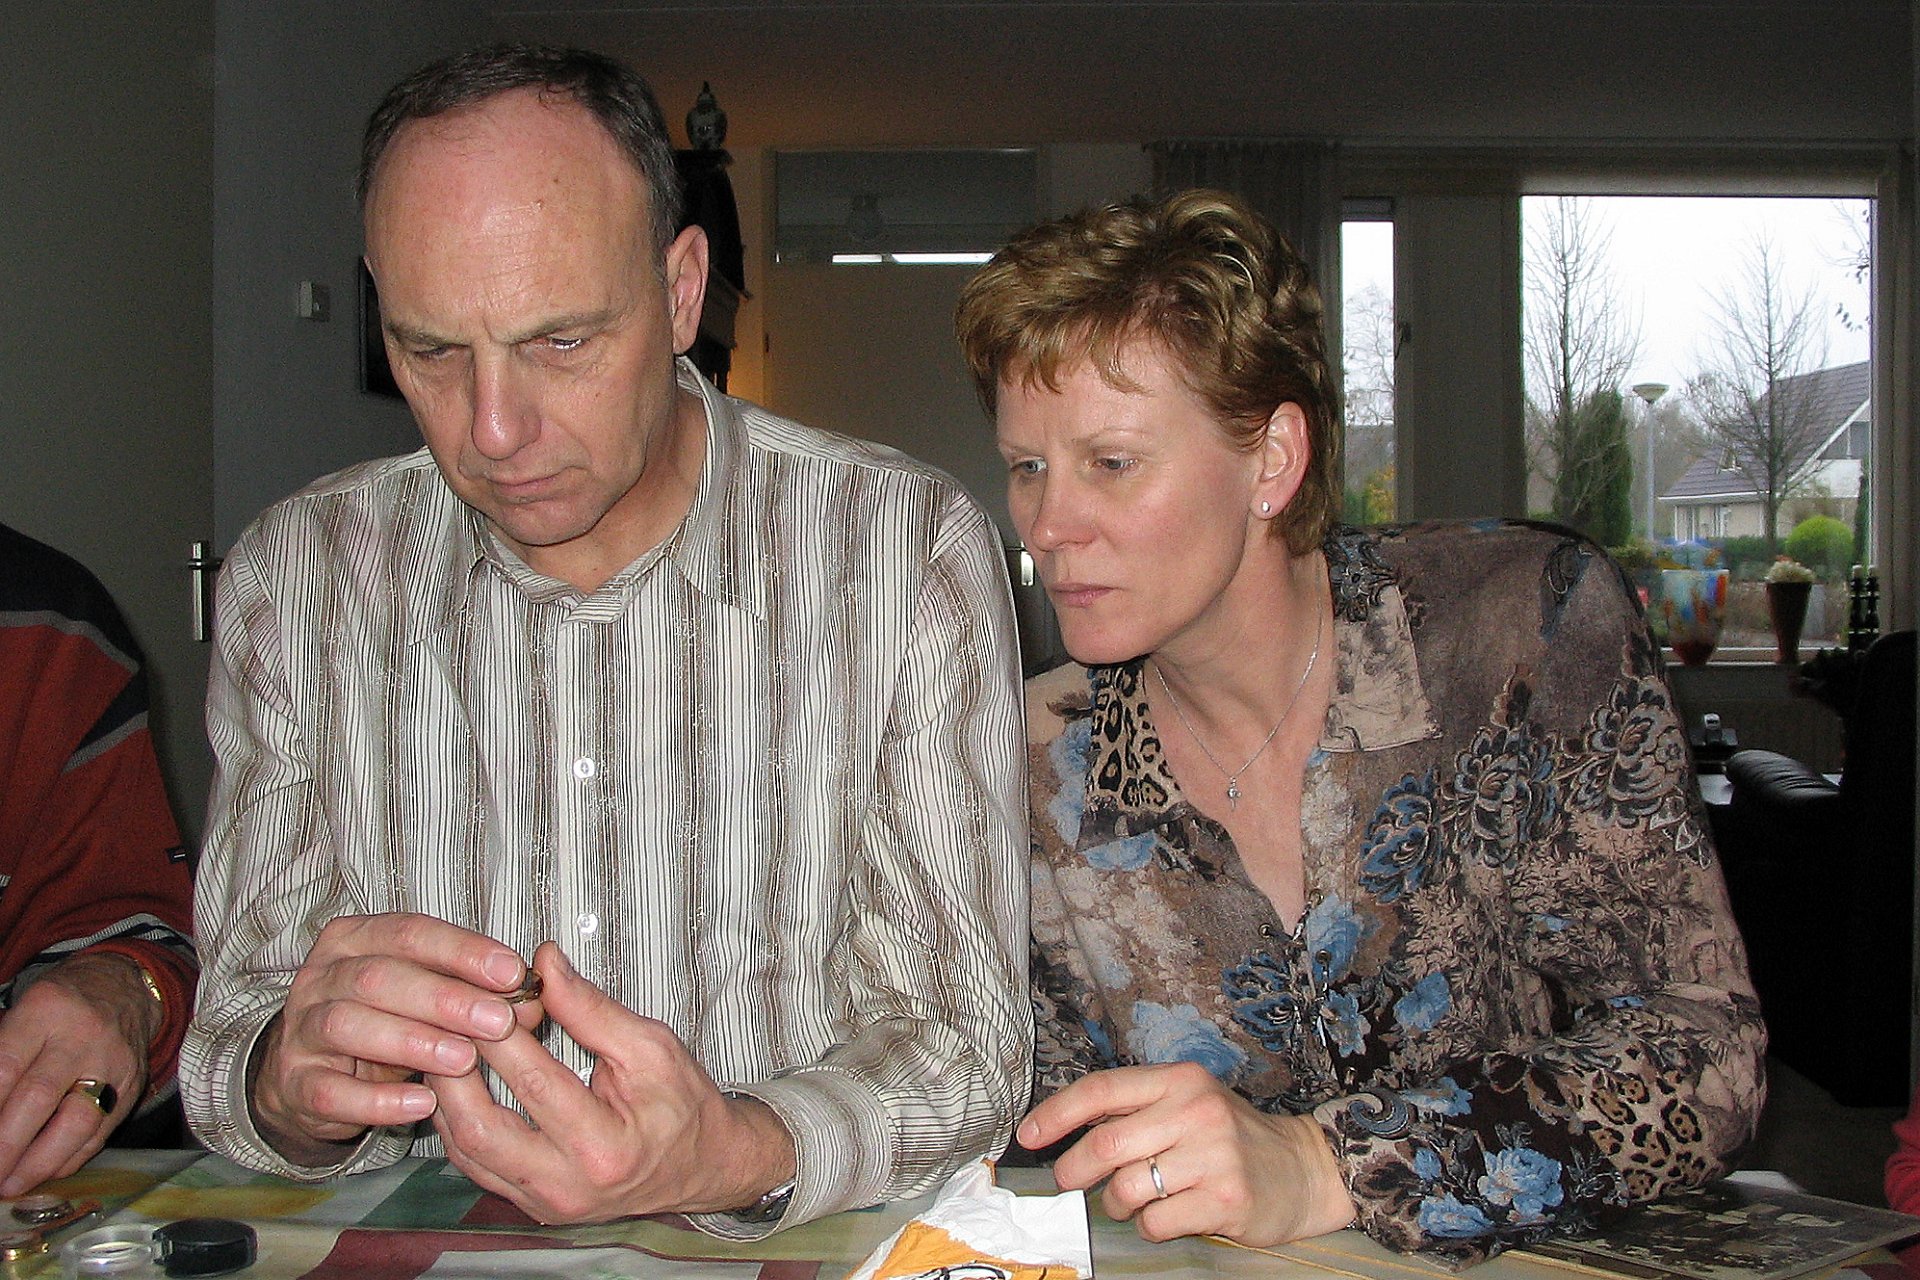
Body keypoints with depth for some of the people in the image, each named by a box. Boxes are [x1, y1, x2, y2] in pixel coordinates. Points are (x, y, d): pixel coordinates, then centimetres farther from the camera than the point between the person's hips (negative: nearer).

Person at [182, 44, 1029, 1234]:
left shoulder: (912, 553, -11)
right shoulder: (294, 578, -2)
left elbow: (963, 1053, -10)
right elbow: (240, 1033, 0)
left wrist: (731, 1157, -29)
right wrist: (290, 1084, -23)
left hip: (807, 1255, -2)